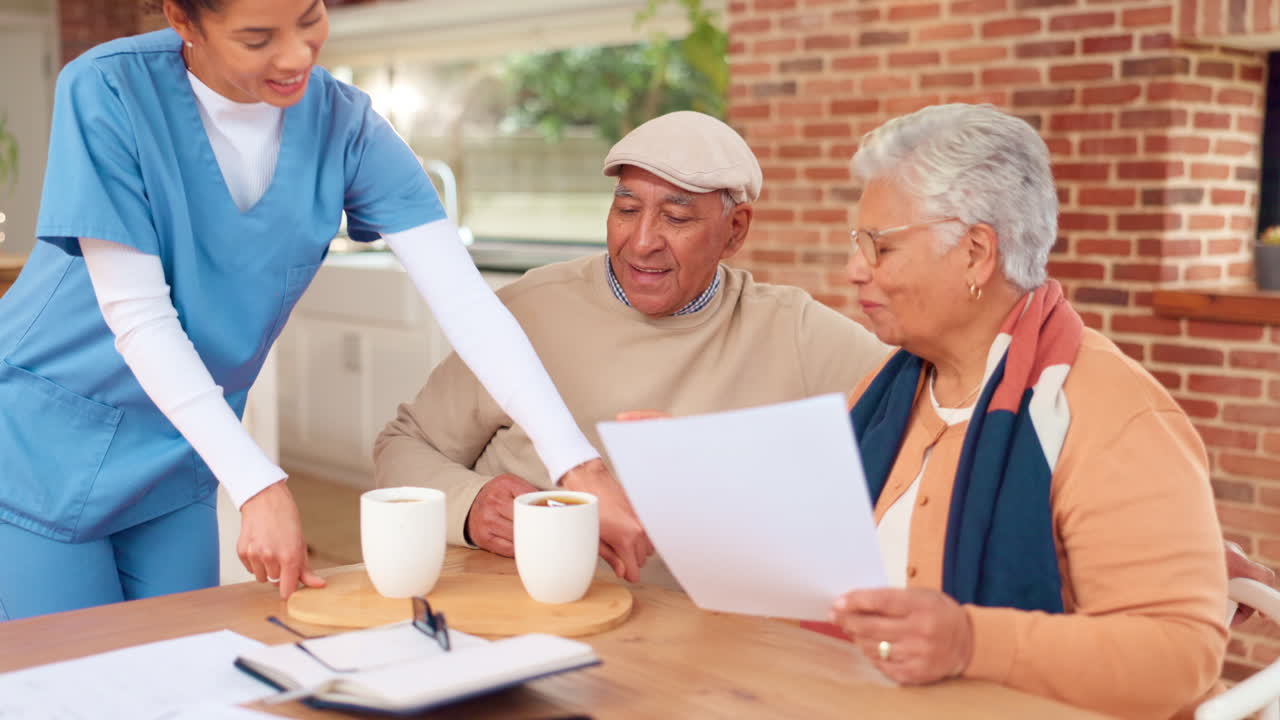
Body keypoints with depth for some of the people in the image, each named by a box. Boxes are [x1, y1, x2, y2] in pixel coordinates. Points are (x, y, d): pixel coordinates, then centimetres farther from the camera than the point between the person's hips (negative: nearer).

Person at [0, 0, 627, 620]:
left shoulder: (344, 125, -10)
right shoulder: (106, 91, -20)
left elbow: (464, 297, -17)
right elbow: (137, 316, -22)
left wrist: (578, 465, -27)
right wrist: (259, 486, -28)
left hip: (177, 463, 4)